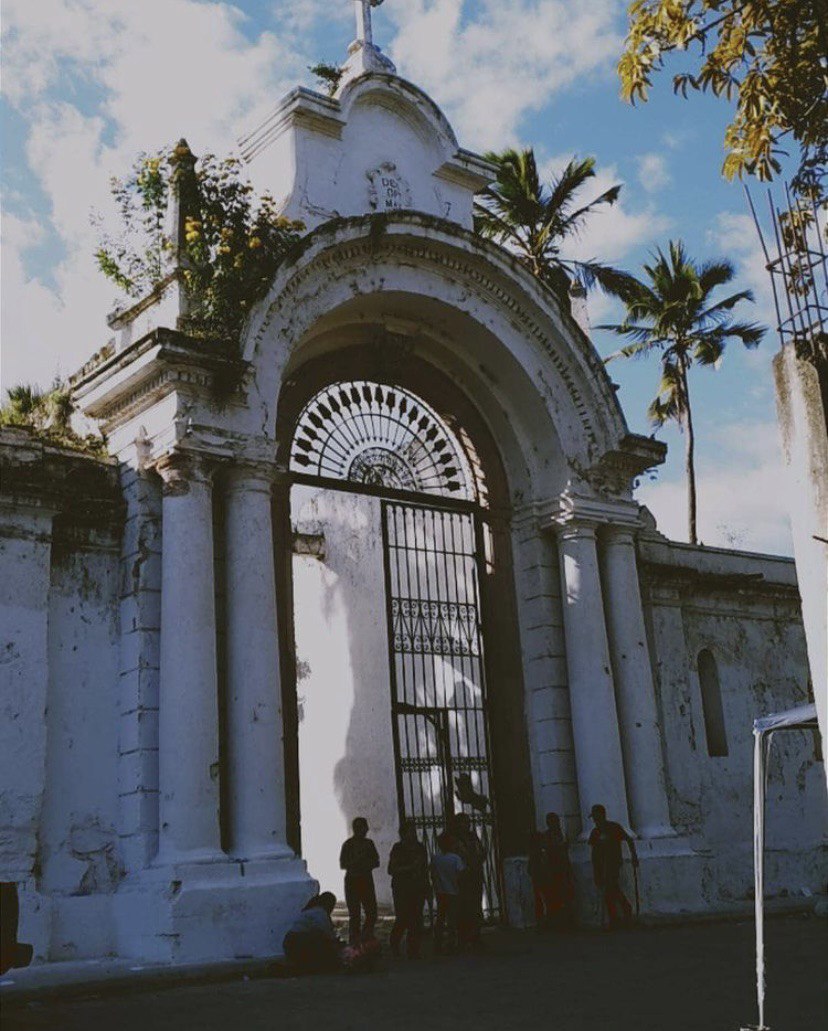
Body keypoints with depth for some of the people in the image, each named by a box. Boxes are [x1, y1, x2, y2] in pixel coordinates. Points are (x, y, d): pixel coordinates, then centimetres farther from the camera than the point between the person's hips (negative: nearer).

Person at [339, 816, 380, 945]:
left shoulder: (369, 843, 10)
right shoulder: (348, 844, -4)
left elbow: (376, 862, 13)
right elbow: (343, 864, -7)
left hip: (367, 880, 5)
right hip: (352, 881, -5)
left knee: (372, 913, 2)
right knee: (355, 914, -5)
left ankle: (365, 939, 17)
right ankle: (354, 942, 2)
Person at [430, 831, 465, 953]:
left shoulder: (435, 858, -2)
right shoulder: (456, 858, -13)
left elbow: (433, 876, 4)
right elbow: (460, 875, -14)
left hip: (440, 893, 4)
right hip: (453, 893, -4)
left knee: (440, 919, 12)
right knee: (452, 920, 4)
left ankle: (437, 946, 13)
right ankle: (452, 946, 4)